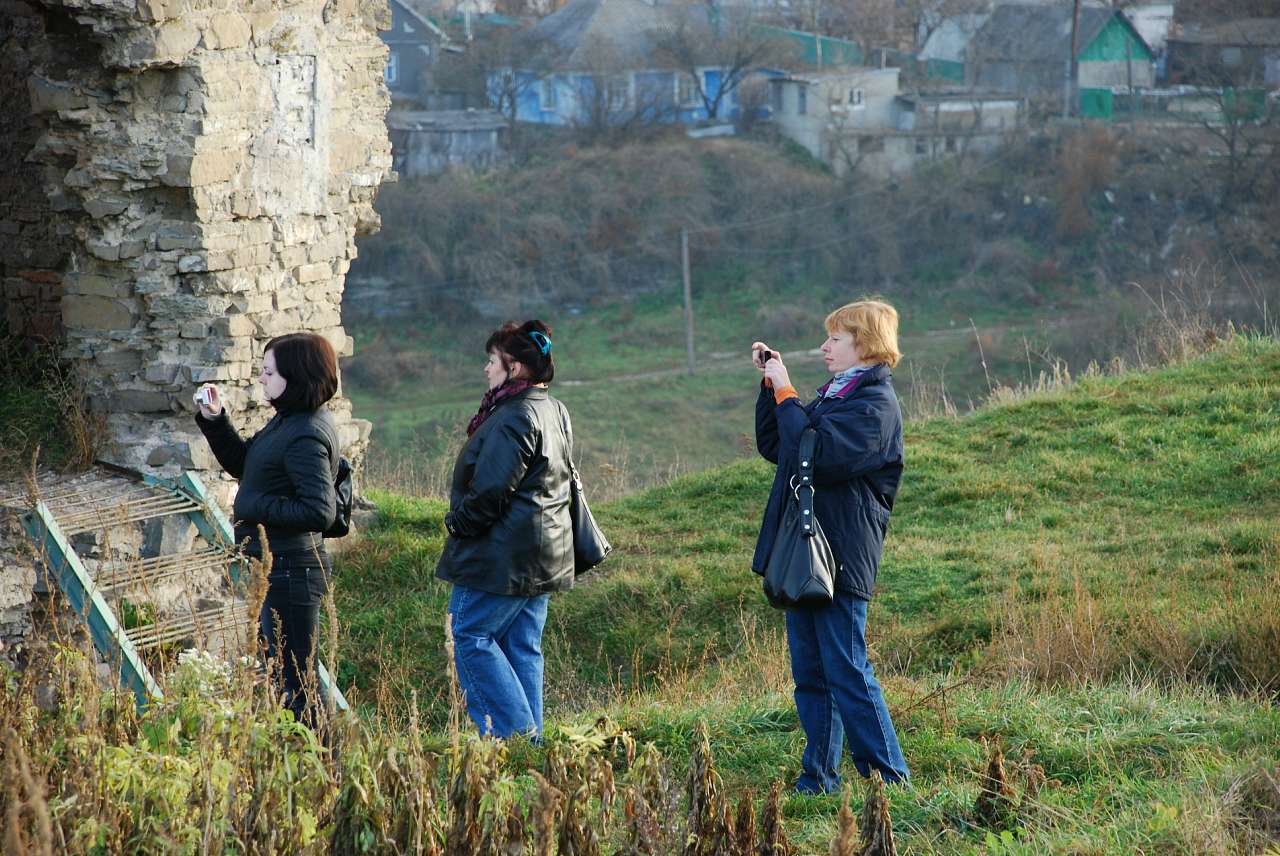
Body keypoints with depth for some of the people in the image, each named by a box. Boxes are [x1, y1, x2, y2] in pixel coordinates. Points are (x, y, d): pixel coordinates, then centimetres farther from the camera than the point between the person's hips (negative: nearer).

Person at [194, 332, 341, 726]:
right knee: (278, 673, 19)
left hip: (290, 572, -11)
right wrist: (214, 421, 9)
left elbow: (319, 512, -28)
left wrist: (255, 506, -20)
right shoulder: (287, 421, 9)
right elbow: (242, 463, 23)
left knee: (293, 682, -3)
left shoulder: (306, 437, -22)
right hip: (277, 566, 11)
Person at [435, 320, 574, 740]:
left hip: (503, 555, -10)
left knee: (470, 635, -3)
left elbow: (491, 489, -22)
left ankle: (514, 730, -7)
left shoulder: (514, 418, -19)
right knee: (523, 646, 12)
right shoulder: (555, 412, 14)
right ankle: (531, 738, 12)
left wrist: (459, 524, -6)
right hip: (544, 558, 10)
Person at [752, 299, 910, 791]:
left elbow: (816, 456, -25)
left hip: (840, 560, -9)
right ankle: (818, 780, 17)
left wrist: (785, 394, -16)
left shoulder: (874, 404, -12)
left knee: (847, 672, -8)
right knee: (810, 674, 11)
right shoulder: (832, 396, 18)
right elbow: (773, 447, 23)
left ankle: (889, 780, -2)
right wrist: (770, 385, 14)